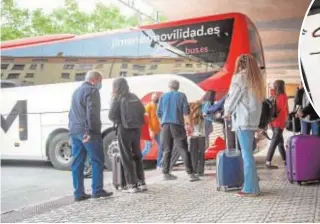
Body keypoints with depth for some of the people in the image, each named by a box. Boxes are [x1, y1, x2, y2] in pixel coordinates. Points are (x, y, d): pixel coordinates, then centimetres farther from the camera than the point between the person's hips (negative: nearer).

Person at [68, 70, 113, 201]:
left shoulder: (76, 91, 24)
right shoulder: (91, 91, -5)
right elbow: (91, 113, -17)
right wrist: (89, 131, -20)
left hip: (74, 131, 9)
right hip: (87, 132, -8)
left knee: (77, 163, 6)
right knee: (97, 161, -1)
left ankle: (78, 193, 7)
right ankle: (97, 190, -1)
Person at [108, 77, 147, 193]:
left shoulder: (117, 99, -8)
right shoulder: (134, 97, 8)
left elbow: (112, 116, -11)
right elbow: (142, 111, 12)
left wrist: (119, 120, 8)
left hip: (124, 130, -6)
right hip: (137, 129, 6)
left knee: (126, 157, 2)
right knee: (137, 155, 15)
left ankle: (132, 184, 2)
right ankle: (141, 182, 19)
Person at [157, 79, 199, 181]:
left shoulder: (163, 96, 10)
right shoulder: (181, 96, 4)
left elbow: (158, 113, 10)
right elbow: (186, 112, -2)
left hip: (165, 125, 3)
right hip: (177, 125, -3)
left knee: (167, 150, 9)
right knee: (183, 150, -4)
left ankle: (166, 173, 11)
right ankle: (190, 173, -9)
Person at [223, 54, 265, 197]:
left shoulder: (239, 77, -5)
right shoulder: (257, 79, 16)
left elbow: (232, 98, -2)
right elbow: (256, 100, 10)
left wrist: (227, 113, 15)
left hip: (243, 120, -8)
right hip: (253, 120, 8)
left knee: (246, 154, -6)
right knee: (248, 154, 12)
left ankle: (251, 189, -4)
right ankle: (252, 186, 16)